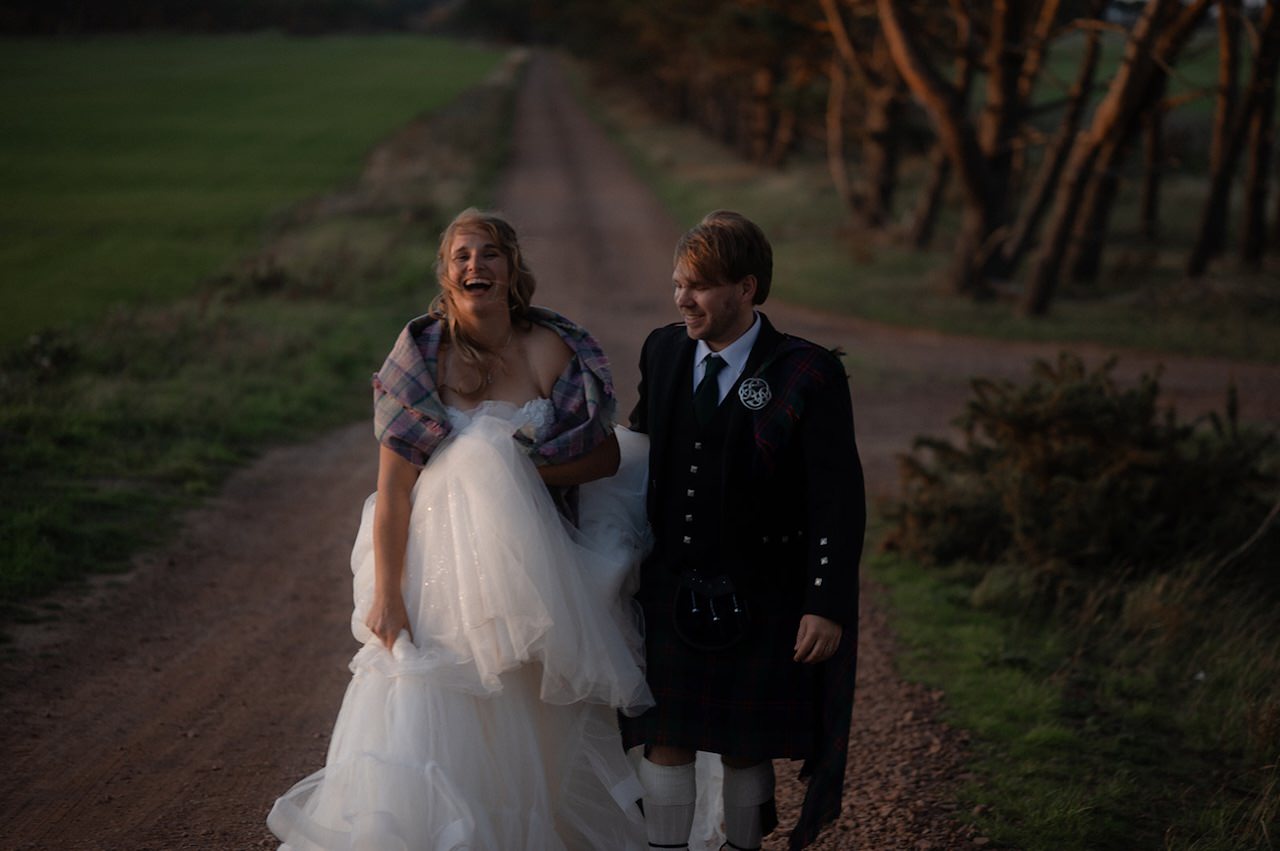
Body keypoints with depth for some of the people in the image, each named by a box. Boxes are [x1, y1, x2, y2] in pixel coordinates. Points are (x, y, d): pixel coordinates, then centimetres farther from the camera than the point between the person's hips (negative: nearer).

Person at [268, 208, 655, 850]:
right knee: (430, 734, -3)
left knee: (530, 742, 9)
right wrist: (385, 594, -11)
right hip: (439, 571, -1)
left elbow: (609, 454, 5)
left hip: (528, 575, 1)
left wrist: (524, 469, -11)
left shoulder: (553, 350, -3)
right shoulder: (421, 355, -6)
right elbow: (393, 488, -6)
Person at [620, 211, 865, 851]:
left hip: (757, 601, -3)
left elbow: (839, 499, -12)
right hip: (669, 589, 4)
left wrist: (827, 606, -15)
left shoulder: (807, 374, -13)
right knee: (666, 742, 6)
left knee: (745, 748, 11)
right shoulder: (662, 351, 2)